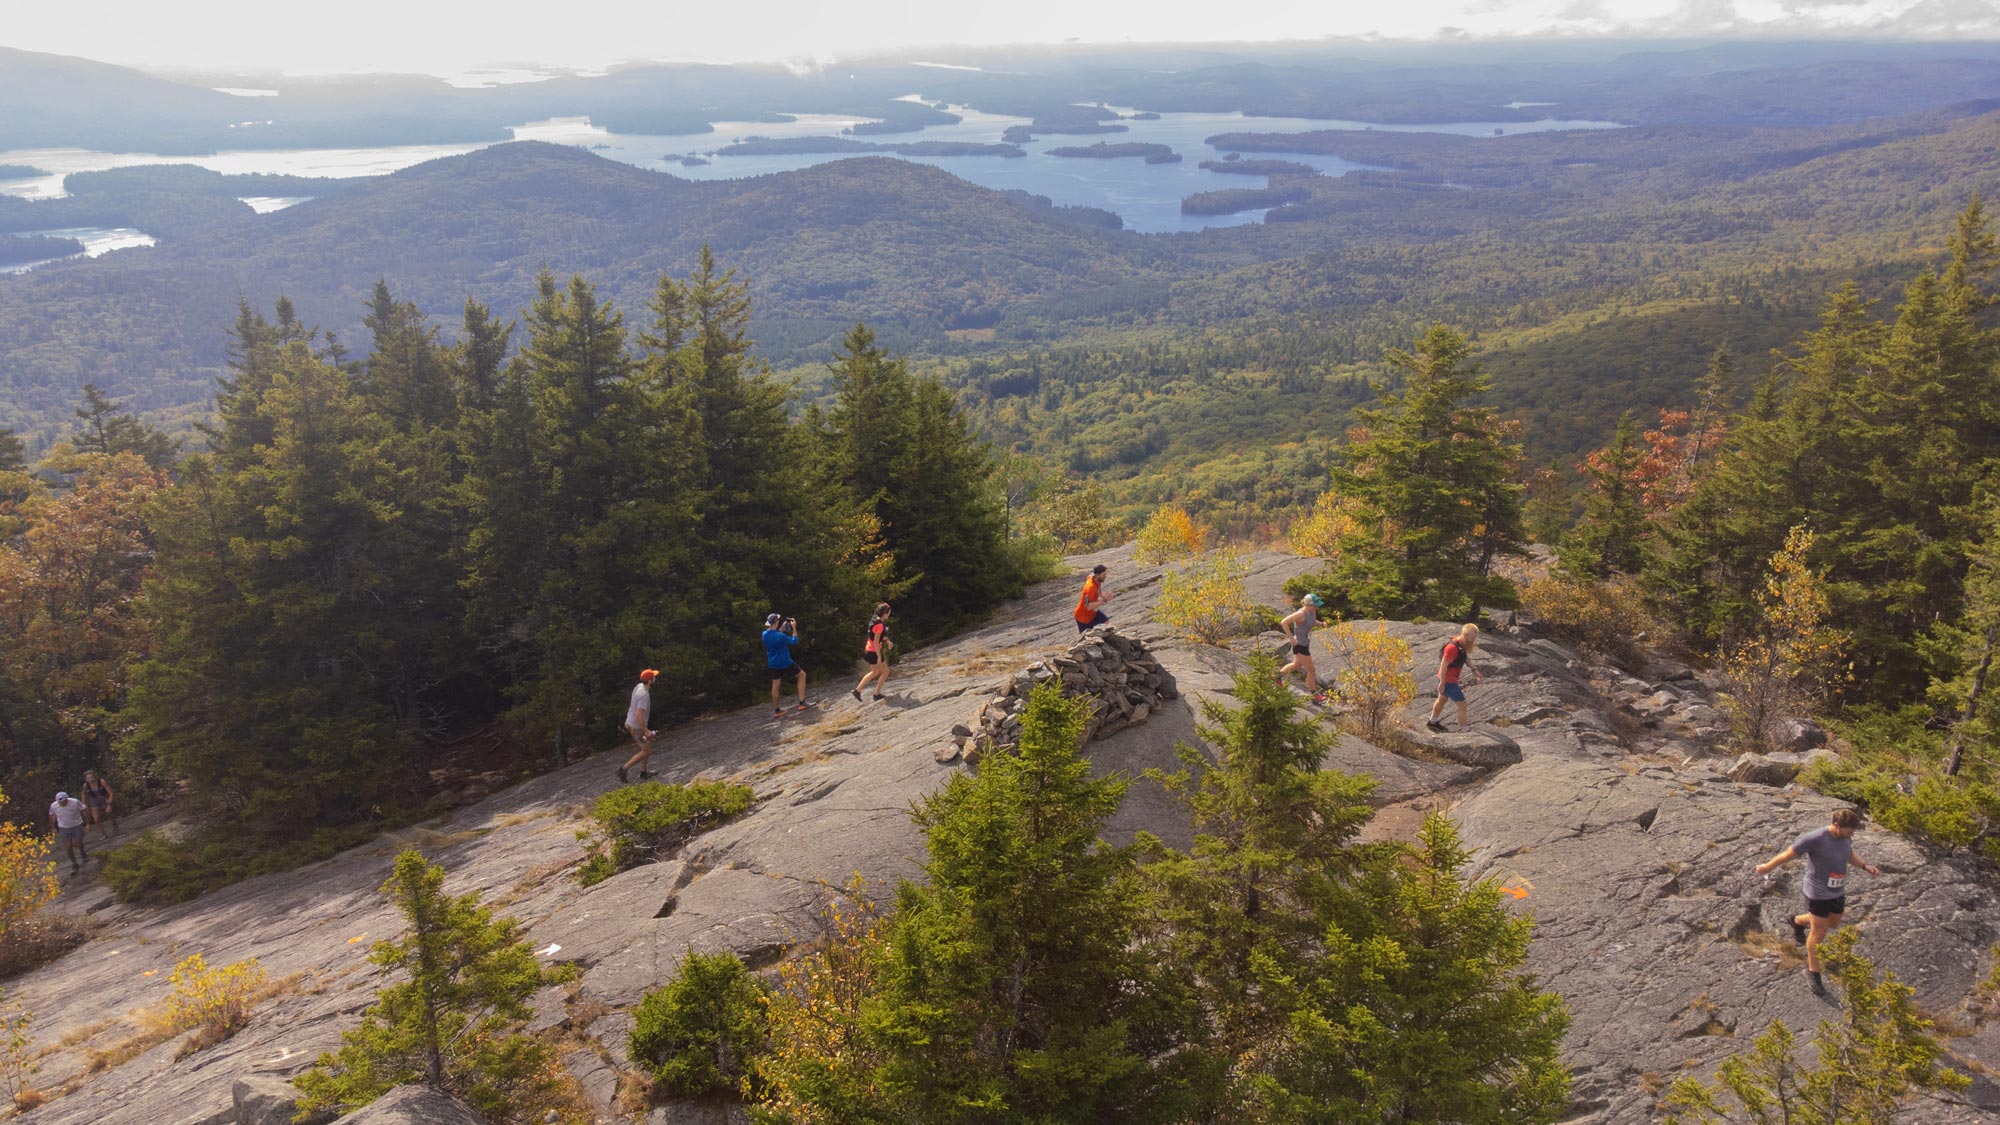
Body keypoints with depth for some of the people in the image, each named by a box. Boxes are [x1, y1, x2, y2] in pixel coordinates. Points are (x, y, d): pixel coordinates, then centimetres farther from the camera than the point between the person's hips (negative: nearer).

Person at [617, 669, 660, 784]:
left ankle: (643, 772, 30)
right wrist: (646, 731, -24)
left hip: (630, 723, 9)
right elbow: (639, 716, -32)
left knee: (647, 747, 21)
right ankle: (624, 769, 8)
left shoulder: (639, 686, -1)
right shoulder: (644, 695, -29)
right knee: (645, 752, 4)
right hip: (637, 728, -9)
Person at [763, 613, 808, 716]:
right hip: (785, 663, -6)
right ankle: (801, 702, 7)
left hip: (773, 664, 6)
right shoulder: (780, 636, -25)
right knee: (802, 674, 11)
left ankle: (776, 710, 20)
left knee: (775, 685, 14)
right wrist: (794, 628, -10)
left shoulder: (765, 634, -4)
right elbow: (794, 641, -14)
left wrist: (783, 626, 11)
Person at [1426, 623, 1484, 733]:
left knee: (1442, 699, 28)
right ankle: (1464, 729, 6)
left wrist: (1474, 670, 3)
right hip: (1448, 681, -10)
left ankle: (1432, 722, 47)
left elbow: (1466, 658, 14)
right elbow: (1444, 665, -28)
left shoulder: (1463, 644, -2)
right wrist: (1442, 683, -24)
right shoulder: (1453, 647, -30)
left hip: (1451, 678, 10)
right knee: (1462, 704, -4)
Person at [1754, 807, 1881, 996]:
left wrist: (1865, 865, 0)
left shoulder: (1845, 837, -6)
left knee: (1833, 924, 25)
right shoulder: (1816, 838, -28)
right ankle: (1813, 971, 21)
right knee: (1819, 933, 3)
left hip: (1837, 892, 7)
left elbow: (1850, 854, 17)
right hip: (1818, 893, -7)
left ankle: (1798, 921, 50)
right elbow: (1790, 853, -18)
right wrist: (1768, 867, -9)